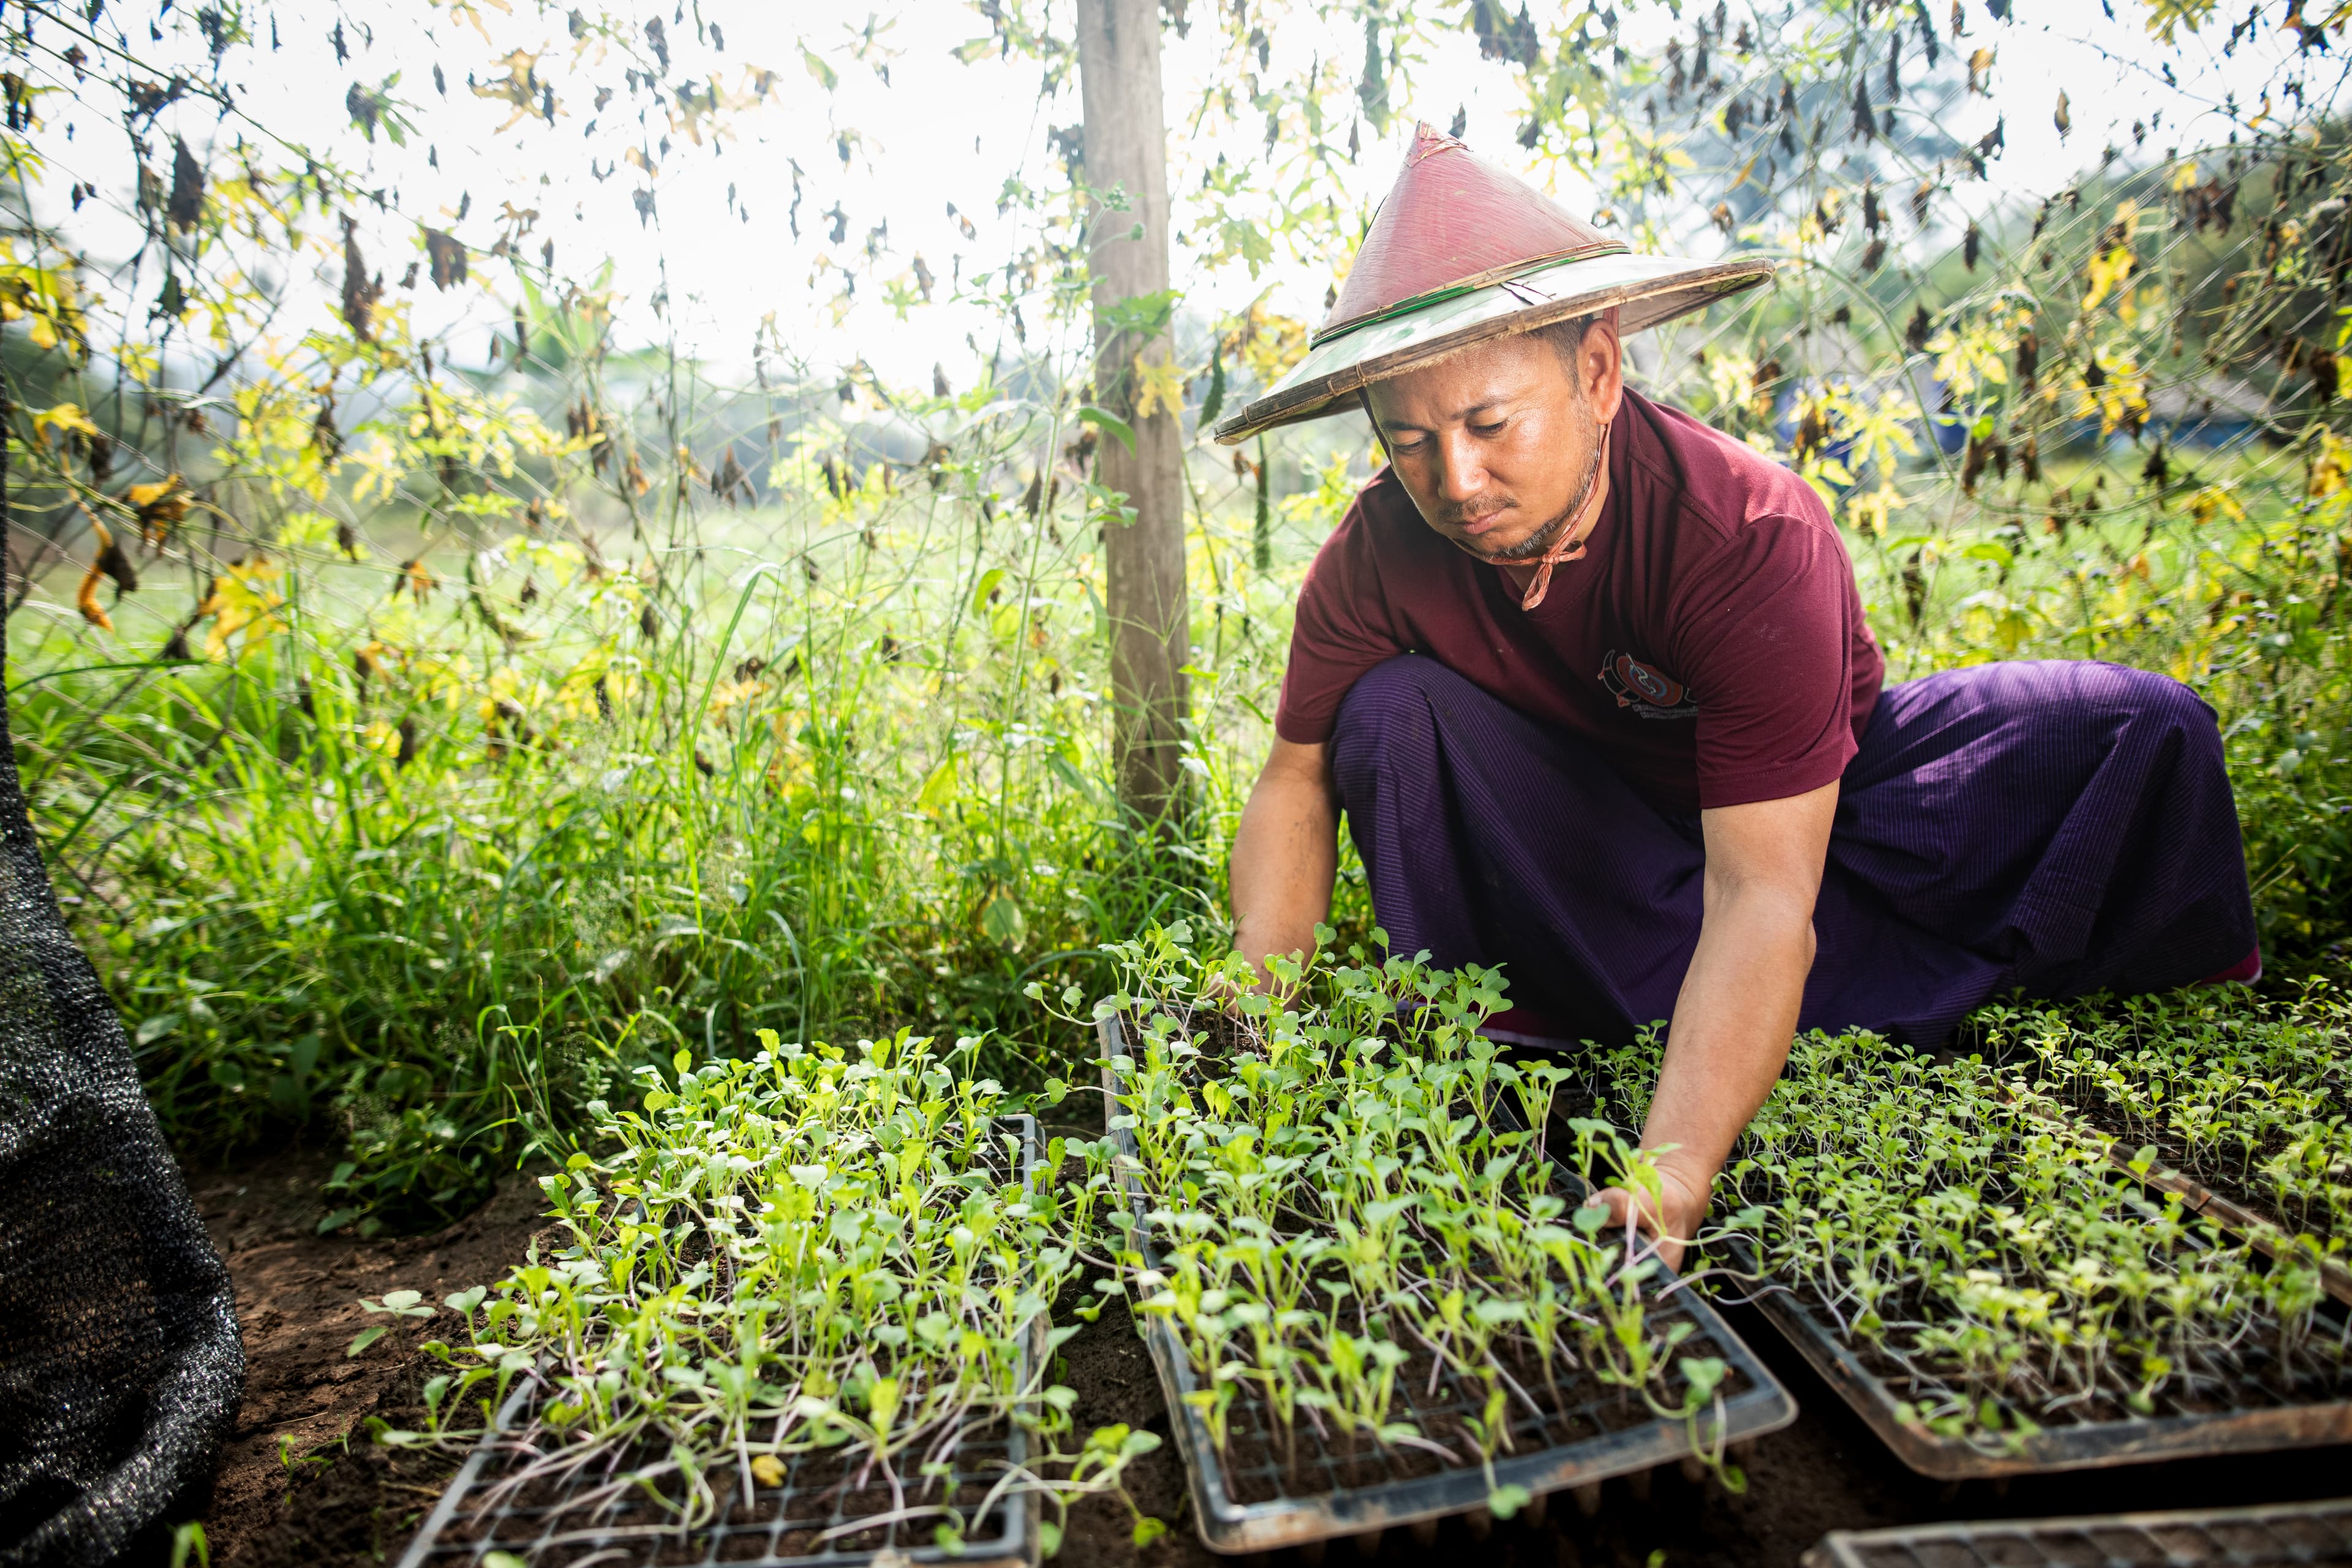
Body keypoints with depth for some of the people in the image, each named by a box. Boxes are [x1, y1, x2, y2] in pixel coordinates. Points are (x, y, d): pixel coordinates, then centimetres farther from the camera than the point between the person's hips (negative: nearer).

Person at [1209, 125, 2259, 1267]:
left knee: (2143, 730, -20)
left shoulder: (1753, 538, -34)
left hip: (1815, 805, -1)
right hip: (1593, 824, 2)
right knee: (1392, 713, -27)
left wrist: (1668, 1180, -53)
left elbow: (1761, 894, -42)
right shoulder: (1378, 557, -24)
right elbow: (1297, 783, -15)